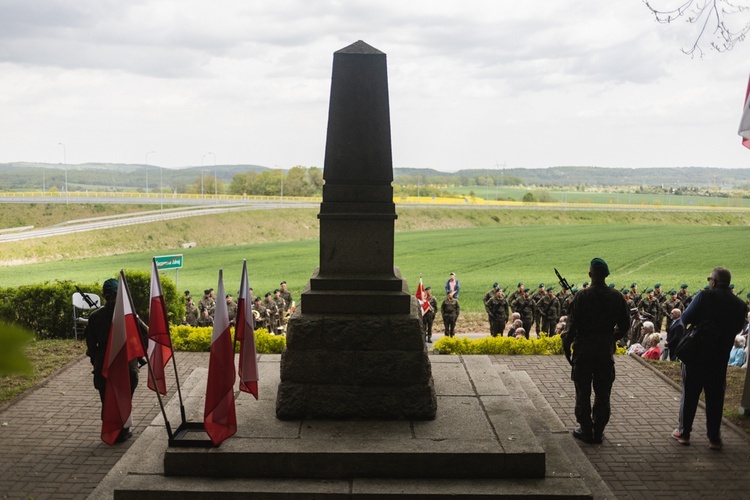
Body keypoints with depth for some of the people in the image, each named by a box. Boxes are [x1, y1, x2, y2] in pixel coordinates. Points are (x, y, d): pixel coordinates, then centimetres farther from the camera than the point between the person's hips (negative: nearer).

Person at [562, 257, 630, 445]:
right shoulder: (616, 297, -2)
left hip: (584, 348, -3)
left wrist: (566, 345, -1)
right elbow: (625, 324, 5)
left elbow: (573, 324, -13)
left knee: (583, 392, 8)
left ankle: (586, 431, 13)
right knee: (603, 393, 11)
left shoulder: (582, 296, -13)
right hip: (606, 349, 3)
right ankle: (598, 431, 17)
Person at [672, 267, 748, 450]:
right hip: (720, 357, 3)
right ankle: (714, 438, 15)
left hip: (696, 353, -3)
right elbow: (737, 328, 7)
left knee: (690, 394, 9)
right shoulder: (740, 305, -2)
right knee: (715, 397, 11)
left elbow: (685, 319, -14)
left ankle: (684, 433, 16)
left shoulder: (705, 296, -14)